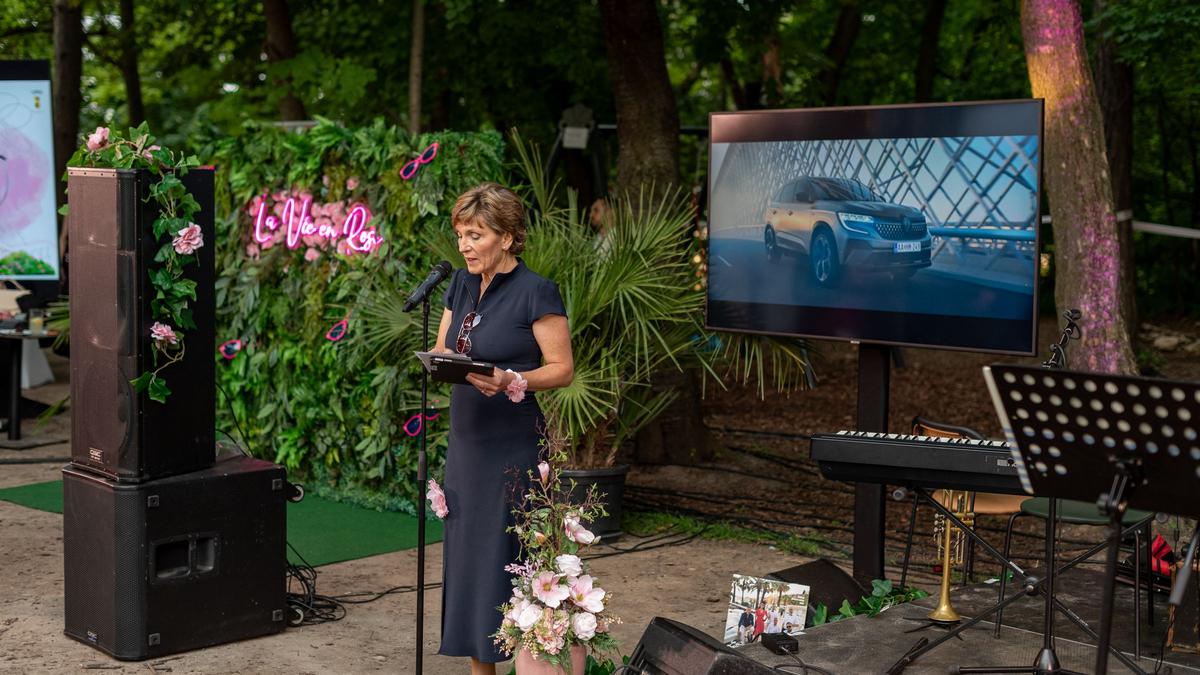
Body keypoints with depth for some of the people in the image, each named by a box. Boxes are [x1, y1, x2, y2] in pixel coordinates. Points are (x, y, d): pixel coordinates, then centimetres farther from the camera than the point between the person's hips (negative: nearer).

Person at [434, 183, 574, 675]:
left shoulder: (536, 293, -10)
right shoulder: (461, 285, 10)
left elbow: (562, 370, -10)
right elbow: (442, 352, 15)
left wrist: (511, 382, -25)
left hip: (512, 446, -7)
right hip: (467, 443, 7)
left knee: (508, 556, -5)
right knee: (465, 554, 8)